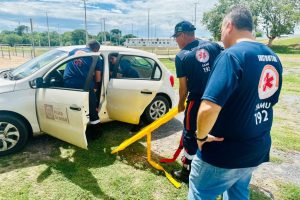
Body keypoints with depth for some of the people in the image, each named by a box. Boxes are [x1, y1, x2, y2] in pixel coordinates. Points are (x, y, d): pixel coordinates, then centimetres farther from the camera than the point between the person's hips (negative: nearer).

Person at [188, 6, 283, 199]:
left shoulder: (232, 55, -23)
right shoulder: (273, 58, 4)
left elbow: (208, 109, -34)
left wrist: (201, 136, -16)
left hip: (224, 152, -7)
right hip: (258, 149, 8)